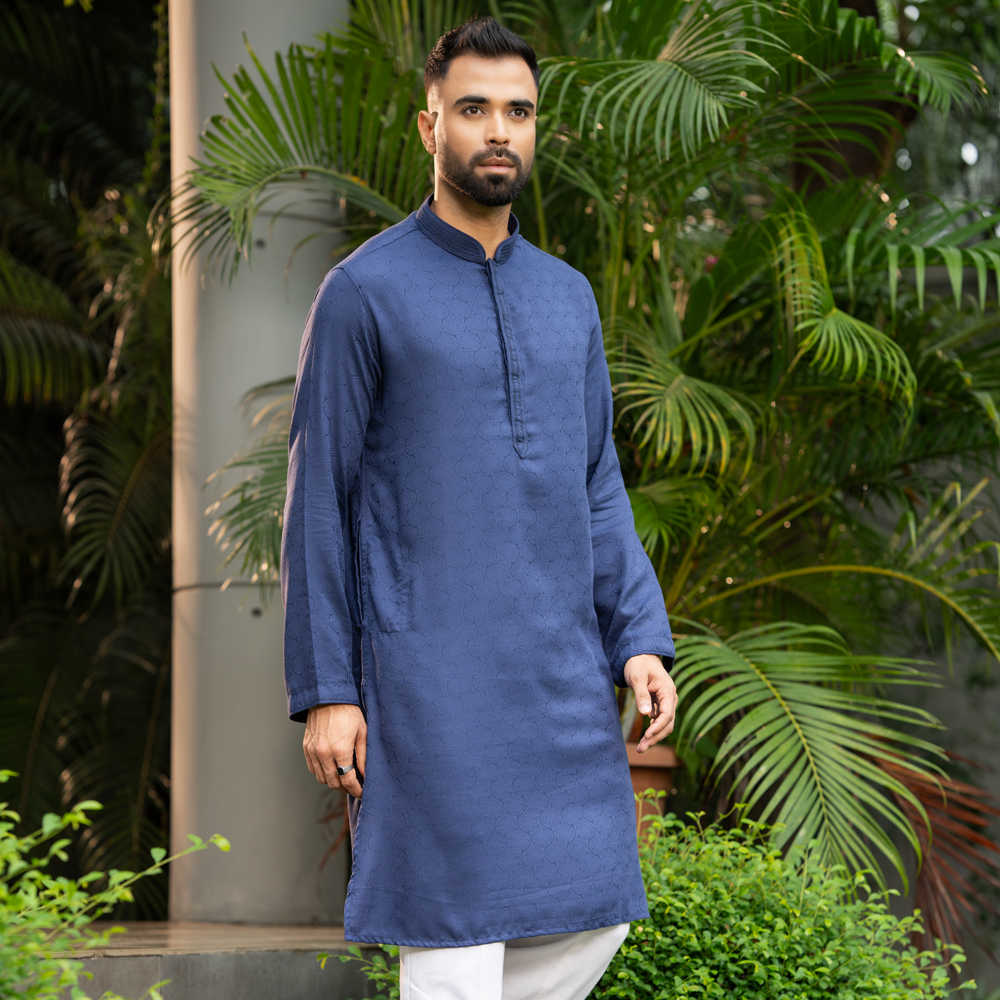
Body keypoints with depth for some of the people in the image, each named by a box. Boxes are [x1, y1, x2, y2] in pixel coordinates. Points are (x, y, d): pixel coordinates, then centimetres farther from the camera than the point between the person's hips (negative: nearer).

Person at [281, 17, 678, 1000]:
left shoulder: (568, 298, 14)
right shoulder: (363, 293, -3)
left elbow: (596, 491, 15)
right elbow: (318, 503, -4)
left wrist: (641, 642, 2)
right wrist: (324, 691, -8)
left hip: (562, 677, 6)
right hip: (431, 677, -6)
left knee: (592, 917, 6)